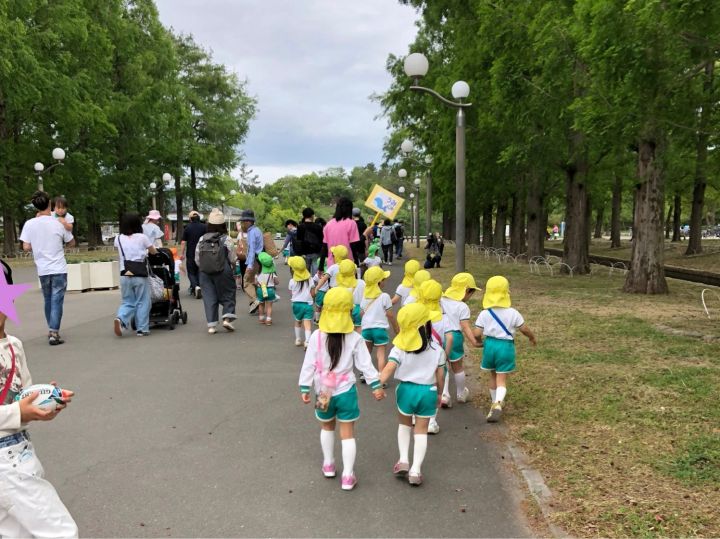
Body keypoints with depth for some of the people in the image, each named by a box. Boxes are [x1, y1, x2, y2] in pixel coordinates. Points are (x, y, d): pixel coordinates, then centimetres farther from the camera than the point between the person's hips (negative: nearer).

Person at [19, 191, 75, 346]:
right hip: (59, 269, -3)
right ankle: (54, 333, -5)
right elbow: (71, 243, 3)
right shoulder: (59, 223, -7)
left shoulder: (29, 224, -4)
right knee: (57, 301, 1)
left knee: (48, 301, 18)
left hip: (42, 269, 3)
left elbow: (26, 247, -3)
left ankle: (51, 331, 26)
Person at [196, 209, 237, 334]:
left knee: (209, 297, 6)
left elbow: (197, 259, 4)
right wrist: (231, 268, 13)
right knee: (227, 295, 12)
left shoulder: (202, 240, 2)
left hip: (205, 273, 3)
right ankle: (227, 318, -2)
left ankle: (211, 325, 4)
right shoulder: (226, 239, -7)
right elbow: (232, 258, -6)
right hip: (223, 272, -3)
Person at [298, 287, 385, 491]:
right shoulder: (354, 338, -10)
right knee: (347, 434, 9)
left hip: (323, 392, 1)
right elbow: (365, 365, -7)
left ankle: (328, 464, 37)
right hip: (345, 392, -1)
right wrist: (376, 386, 1)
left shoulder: (317, 336, -11)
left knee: (327, 427, 25)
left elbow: (309, 365, -7)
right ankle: (348, 476, 10)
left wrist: (304, 388, 0)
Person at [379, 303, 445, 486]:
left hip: (406, 389, 0)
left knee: (404, 424, 25)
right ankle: (415, 470, 10)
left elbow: (388, 369, -22)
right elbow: (440, 375, 0)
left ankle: (403, 461, 19)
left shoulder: (400, 349, -11)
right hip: (428, 391, 0)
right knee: (421, 431, 12)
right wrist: (439, 394, 14)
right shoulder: (437, 349, -7)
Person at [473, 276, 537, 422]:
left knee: (493, 376, 21)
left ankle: (495, 403, 37)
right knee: (502, 379, 0)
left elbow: (477, 334, -9)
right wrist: (533, 338, 23)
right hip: (506, 346, -2)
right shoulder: (512, 313, -6)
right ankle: (498, 404, -24)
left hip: (490, 345, 2)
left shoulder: (484, 314, -6)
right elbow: (524, 329, 2)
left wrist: (479, 340, 14)